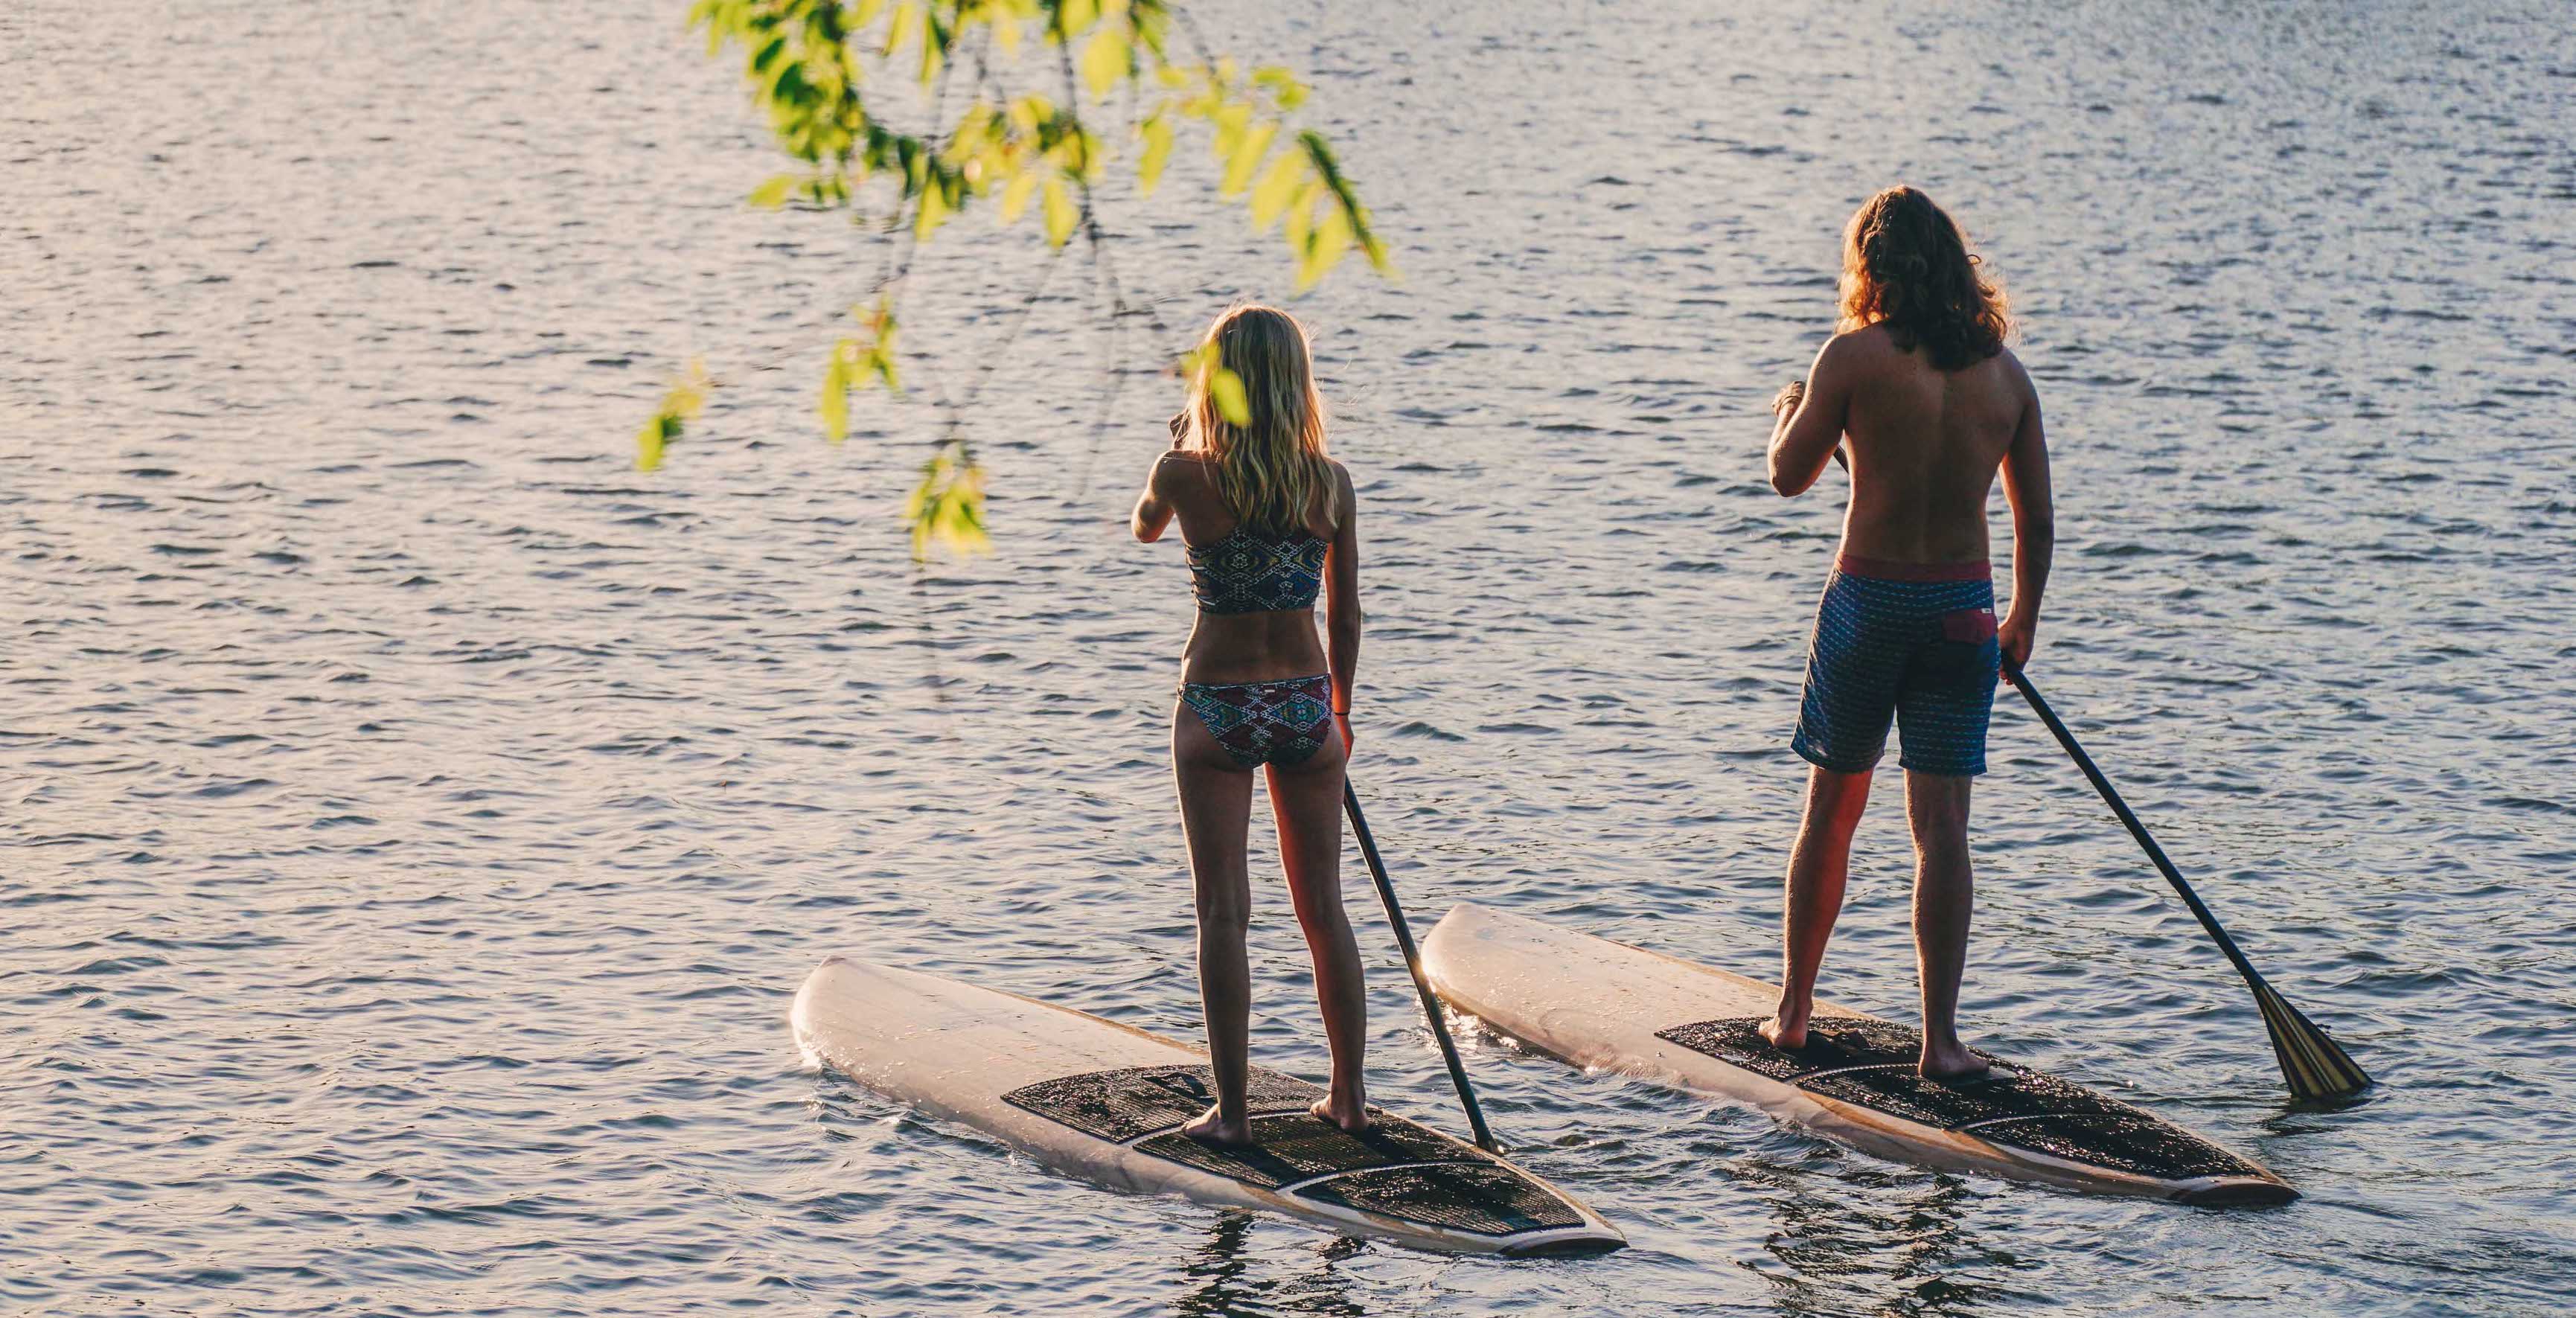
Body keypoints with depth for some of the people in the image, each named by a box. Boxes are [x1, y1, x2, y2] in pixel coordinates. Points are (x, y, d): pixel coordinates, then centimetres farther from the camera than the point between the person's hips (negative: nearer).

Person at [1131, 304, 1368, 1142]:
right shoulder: (1331, 483, -4)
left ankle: (1232, 1111, 4)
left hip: (1217, 709, -3)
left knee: (1223, 914, 3)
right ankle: (1350, 1097, 19)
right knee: (1323, 910, 13)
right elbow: (1346, 615, 5)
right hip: (1306, 707, 3)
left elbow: (1142, 530, 12)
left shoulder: (1186, 476, -12)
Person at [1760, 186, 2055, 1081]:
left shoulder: (1854, 356, -9)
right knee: (1941, 825, 1)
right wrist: (2024, 618, 24)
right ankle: (1940, 1036, -4)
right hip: (1963, 611, 2)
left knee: (1831, 811, 13)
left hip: (1867, 602, -2)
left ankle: (1793, 1010, 23)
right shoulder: (2004, 372, 4)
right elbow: (2036, 520, 9)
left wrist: (1790, 410, 20)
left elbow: (1790, 475, -1)